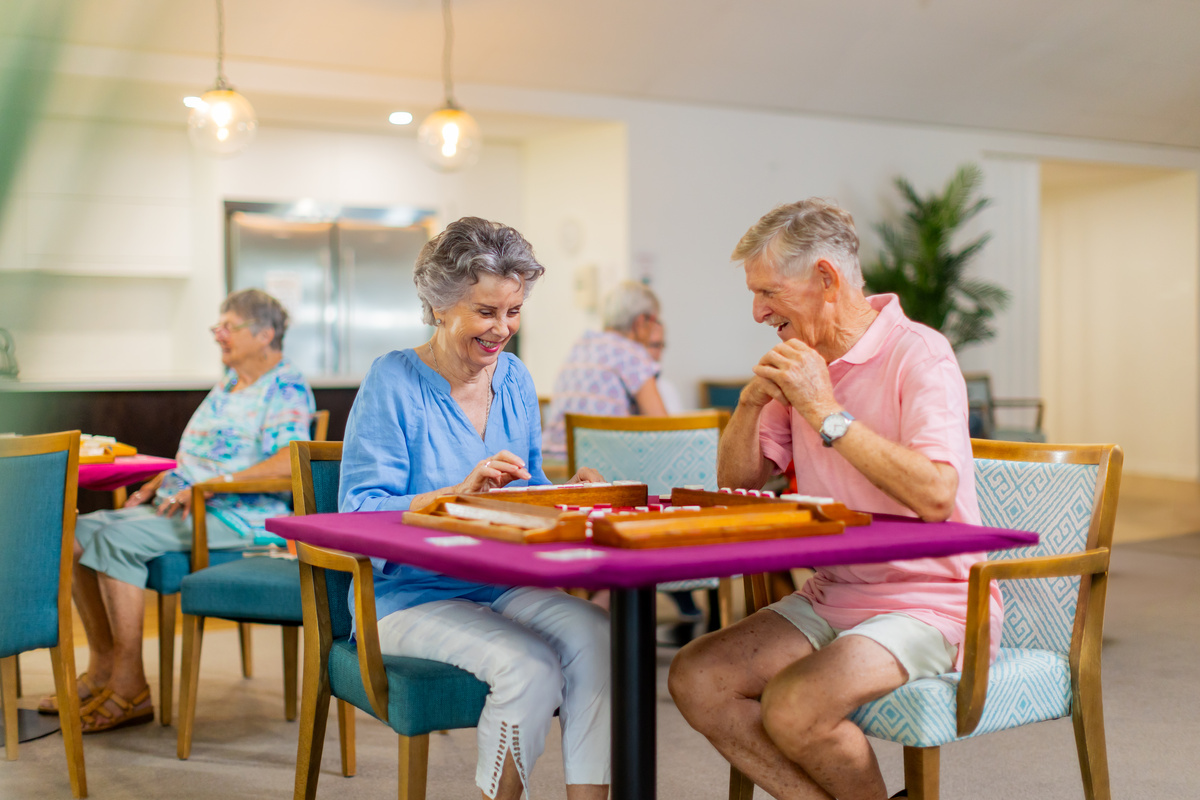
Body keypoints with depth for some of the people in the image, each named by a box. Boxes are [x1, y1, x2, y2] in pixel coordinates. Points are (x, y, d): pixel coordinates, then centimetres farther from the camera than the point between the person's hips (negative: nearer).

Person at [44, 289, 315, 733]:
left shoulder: (286, 388, -9)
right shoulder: (228, 383, 21)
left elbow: (288, 464, -24)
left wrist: (209, 486, -25)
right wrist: (153, 487, 12)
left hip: (234, 516, -9)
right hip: (177, 508, 10)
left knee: (118, 538, -28)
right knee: (75, 534, -5)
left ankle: (130, 689, -22)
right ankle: (103, 667, 2)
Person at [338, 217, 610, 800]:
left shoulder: (515, 380, 11)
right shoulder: (394, 381, -7)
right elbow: (359, 514, -14)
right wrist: (459, 492, -27)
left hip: (504, 589, 5)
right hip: (409, 597, -5)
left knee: (597, 637, -25)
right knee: (529, 666, -30)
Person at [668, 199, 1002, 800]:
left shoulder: (918, 355, -13)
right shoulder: (804, 362, 10)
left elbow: (934, 494, -28)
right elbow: (736, 483, 15)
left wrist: (826, 411, -21)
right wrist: (752, 401, -4)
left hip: (930, 604, -7)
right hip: (832, 597, 8)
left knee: (794, 707, -28)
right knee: (695, 679, -12)